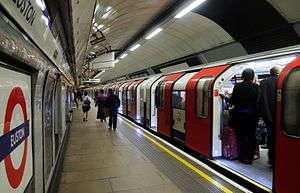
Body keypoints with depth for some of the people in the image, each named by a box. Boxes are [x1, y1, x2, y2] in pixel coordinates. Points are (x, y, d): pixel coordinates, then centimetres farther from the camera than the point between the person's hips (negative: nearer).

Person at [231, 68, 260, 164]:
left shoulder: (238, 86, -9)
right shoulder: (256, 87, -7)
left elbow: (232, 100, -7)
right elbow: (258, 101, -5)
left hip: (239, 115, -1)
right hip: (252, 115, 1)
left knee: (241, 136, 10)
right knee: (251, 136, 12)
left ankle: (243, 157, 18)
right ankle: (249, 157, 19)